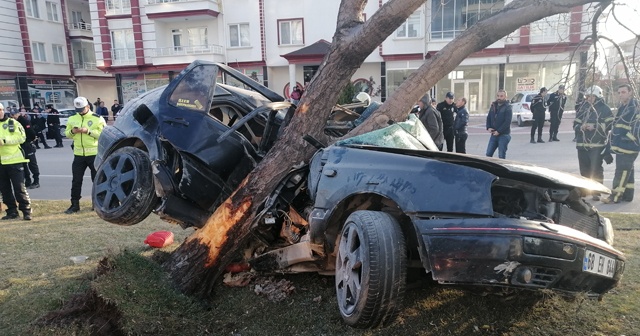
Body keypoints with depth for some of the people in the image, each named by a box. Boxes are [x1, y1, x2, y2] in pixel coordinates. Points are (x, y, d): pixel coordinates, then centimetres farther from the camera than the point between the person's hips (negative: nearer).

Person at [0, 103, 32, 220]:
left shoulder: (12, 123, 2)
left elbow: (21, 137, -7)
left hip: (14, 160, -4)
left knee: (19, 187, -4)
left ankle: (26, 211, 3)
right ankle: (12, 211, 18)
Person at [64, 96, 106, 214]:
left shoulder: (97, 119, -6)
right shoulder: (72, 119, 8)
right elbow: (67, 134, 13)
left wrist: (88, 131, -20)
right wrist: (72, 131, -9)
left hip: (94, 154, -4)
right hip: (78, 154, 4)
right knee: (76, 180, 6)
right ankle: (75, 205, 15)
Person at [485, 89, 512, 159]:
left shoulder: (507, 108, -8)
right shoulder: (493, 106, 11)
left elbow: (507, 122, -16)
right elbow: (488, 118, 15)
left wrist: (498, 131, -19)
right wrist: (488, 127, -3)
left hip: (504, 135, -6)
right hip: (494, 134, 6)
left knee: (501, 156, -1)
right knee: (488, 154, 8)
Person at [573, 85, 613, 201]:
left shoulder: (604, 109, -1)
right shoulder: (583, 108, 12)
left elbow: (609, 124, -9)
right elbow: (575, 124, 13)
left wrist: (594, 126, -17)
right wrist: (580, 127, -8)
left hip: (597, 144, -5)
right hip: (582, 144, 5)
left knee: (596, 169, -4)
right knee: (584, 169, 12)